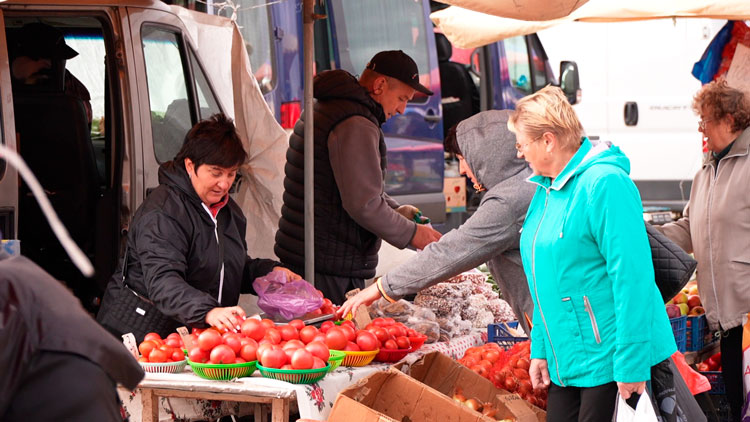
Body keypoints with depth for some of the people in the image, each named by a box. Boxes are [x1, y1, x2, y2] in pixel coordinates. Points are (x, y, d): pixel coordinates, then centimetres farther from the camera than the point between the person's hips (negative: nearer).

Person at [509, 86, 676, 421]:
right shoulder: (546, 189, 13)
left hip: (610, 363, -8)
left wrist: (631, 365, -22)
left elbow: (632, 278, -20)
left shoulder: (605, 183, -16)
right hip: (565, 363, 8)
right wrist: (540, 350, 15)